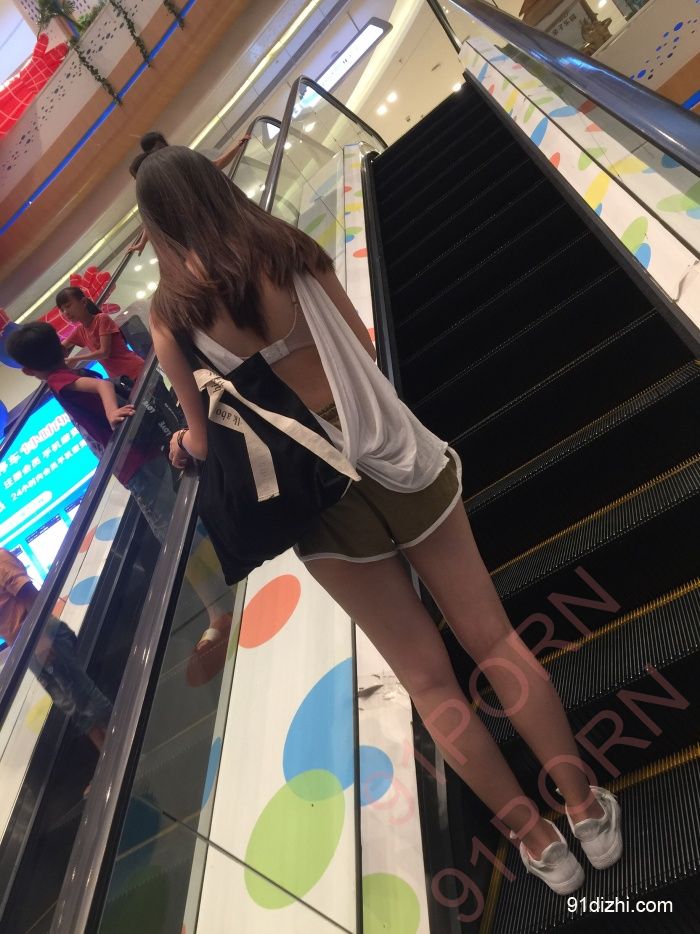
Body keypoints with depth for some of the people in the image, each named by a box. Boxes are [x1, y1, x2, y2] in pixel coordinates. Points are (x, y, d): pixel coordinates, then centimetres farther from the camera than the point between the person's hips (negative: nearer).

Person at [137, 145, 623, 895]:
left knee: (428, 677, 13)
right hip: (395, 456, 3)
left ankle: (538, 841, 27)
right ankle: (586, 808, 28)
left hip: (323, 497, -2)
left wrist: (186, 443, 19)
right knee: (493, 638, 15)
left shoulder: (169, 311, -3)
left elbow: (206, 440, -2)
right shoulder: (293, 251, 4)